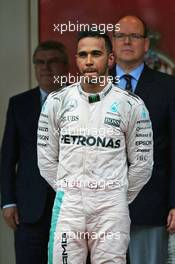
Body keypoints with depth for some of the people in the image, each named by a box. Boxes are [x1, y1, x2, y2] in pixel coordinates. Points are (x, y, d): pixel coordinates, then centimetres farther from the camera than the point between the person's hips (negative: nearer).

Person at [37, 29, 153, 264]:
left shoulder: (131, 105, 0)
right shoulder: (57, 102, 4)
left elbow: (141, 164, 7)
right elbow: (47, 159, 11)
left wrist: (119, 198, 10)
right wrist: (68, 192, 12)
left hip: (111, 210, -1)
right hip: (68, 208, 1)